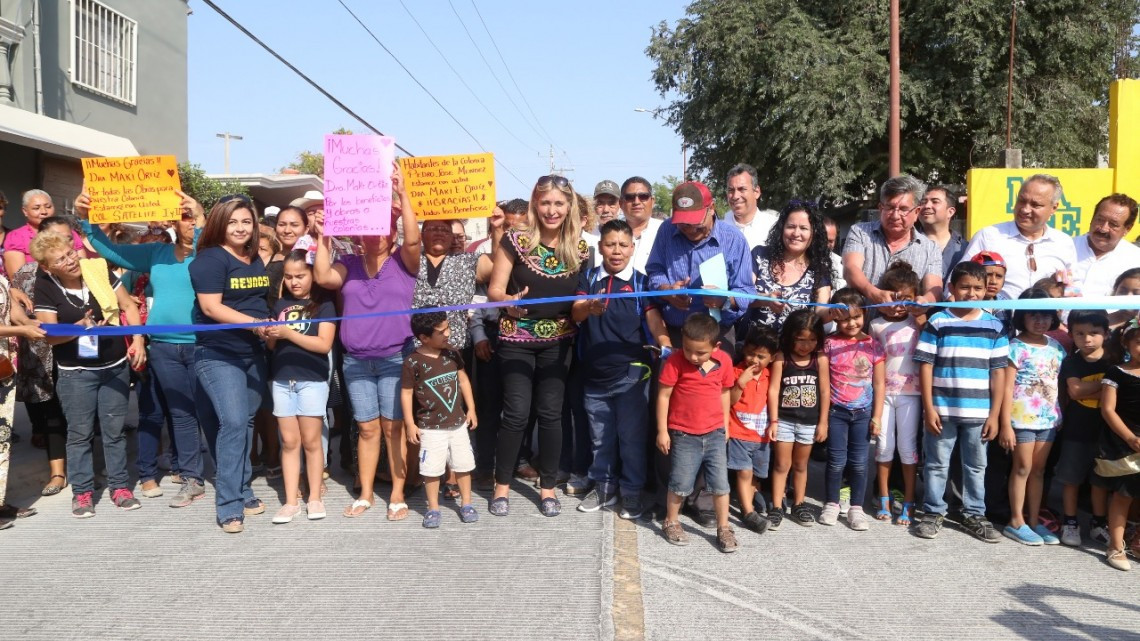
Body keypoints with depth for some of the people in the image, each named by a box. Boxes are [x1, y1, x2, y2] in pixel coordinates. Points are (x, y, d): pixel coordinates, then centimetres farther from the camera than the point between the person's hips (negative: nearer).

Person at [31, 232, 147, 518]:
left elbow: (128, 306, 3)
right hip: (76, 373, -1)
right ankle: (82, 492, 18)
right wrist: (80, 327, -30)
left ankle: (120, 486, 20)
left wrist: (138, 341, -8)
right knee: (80, 433, 6)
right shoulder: (45, 289, -10)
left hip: (115, 366, 2)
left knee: (114, 429, 9)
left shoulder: (98, 269, -6)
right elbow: (49, 334, -12)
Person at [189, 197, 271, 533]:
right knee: (233, 423, -15)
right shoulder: (210, 259, -10)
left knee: (246, 422, 12)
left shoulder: (257, 259, 12)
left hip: (254, 354, 8)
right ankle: (228, 506, -10)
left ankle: (242, 491, 23)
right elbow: (211, 307, -19)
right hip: (218, 354, -7)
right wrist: (254, 323, -26)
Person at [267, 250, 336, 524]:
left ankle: (315, 497, 13)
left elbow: (324, 344, -12)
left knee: (311, 441, 3)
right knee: (289, 442, 6)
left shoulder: (323, 304, -2)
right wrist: (270, 335, -11)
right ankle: (291, 501, 11)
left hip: (312, 379, -4)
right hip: (282, 379, 4)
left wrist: (288, 333, -18)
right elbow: (272, 345, 12)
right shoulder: (280, 305, 11)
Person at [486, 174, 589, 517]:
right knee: (517, 413, -2)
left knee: (550, 413, 5)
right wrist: (510, 302, -29)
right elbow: (494, 290, -9)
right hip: (517, 339, -2)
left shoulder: (580, 247, 0)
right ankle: (502, 485, 16)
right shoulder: (516, 241, -8)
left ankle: (547, 487, 20)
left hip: (558, 341, 2)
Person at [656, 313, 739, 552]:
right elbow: (663, 395, -9)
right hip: (684, 435, -2)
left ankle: (723, 528, 19)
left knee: (720, 483, 5)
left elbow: (725, 393, 10)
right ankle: (671, 523, 26)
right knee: (681, 484, 6)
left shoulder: (724, 361, -5)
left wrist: (725, 425, 15)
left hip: (715, 434, 3)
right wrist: (662, 431, -8)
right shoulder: (675, 361, -15)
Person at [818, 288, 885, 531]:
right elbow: (823, 380, -1)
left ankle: (856, 508, 16)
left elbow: (879, 383, 1)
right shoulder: (830, 343, -4)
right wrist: (822, 413, -4)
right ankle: (832, 504, 20)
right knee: (837, 461, 5)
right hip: (836, 411, -1)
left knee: (859, 462, 6)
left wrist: (877, 416, -2)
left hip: (863, 412, 1)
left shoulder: (873, 345, -1)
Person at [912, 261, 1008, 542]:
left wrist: (994, 414, 0)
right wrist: (929, 408, -8)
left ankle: (974, 514, 26)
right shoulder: (937, 322, -3)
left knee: (976, 466, 13)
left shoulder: (995, 326, 3)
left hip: (979, 412, 2)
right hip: (942, 409, -2)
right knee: (936, 464, 8)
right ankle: (933, 513, 21)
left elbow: (998, 372, 4)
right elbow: (925, 366, -3)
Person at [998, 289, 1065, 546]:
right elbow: (1007, 388, -12)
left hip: (1049, 418, 5)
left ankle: (1034, 521, 19)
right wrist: (1006, 425, -16)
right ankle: (1017, 522, 10)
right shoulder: (1016, 347, -10)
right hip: (1022, 416, -5)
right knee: (1023, 468, 1)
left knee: (1038, 469, 11)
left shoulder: (1056, 347, 7)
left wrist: (1064, 416, 6)